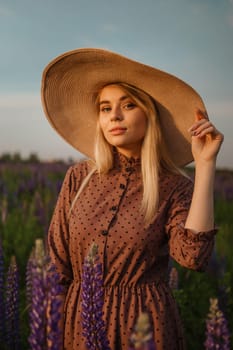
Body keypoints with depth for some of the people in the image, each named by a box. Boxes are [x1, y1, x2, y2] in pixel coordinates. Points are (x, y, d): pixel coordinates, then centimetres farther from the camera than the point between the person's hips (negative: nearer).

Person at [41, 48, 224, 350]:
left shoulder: (174, 187, -8)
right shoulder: (79, 177, -3)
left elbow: (192, 256, -25)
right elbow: (56, 259, 2)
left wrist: (205, 165, -23)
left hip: (144, 322, -2)